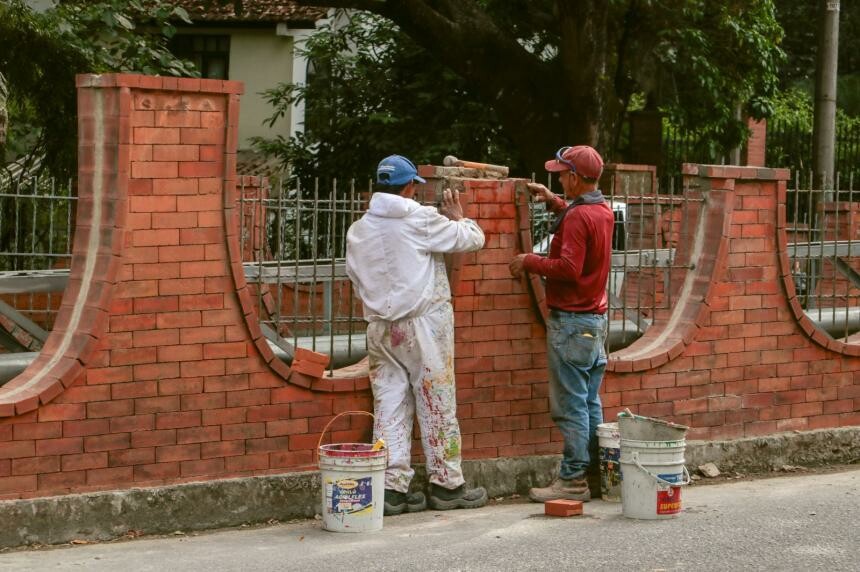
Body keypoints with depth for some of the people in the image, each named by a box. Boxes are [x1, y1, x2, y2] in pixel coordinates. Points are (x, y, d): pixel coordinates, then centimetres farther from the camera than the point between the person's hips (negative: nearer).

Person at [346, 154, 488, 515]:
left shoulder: (358, 231, 6)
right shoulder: (421, 220, -10)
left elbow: (357, 278, 11)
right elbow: (472, 238, -4)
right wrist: (456, 216, 15)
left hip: (381, 328, 5)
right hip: (423, 323, -5)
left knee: (389, 406, 5)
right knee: (437, 404, 4)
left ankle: (391, 488, 3)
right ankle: (446, 484, 9)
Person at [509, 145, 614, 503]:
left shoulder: (577, 217, -17)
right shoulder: (603, 212, 12)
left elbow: (569, 268, -25)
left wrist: (530, 262, -13)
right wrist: (553, 202, 27)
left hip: (571, 321, -9)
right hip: (595, 318, 9)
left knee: (570, 406, -7)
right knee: (590, 404, 12)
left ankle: (573, 480, -6)